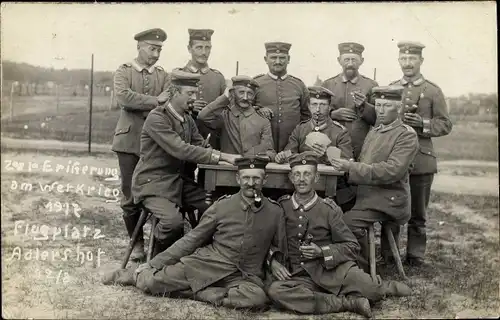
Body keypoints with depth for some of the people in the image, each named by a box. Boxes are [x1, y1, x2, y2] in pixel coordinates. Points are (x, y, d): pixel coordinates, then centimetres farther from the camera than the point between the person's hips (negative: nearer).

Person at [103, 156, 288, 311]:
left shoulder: (275, 213, 4)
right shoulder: (222, 206, 2)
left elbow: (279, 253, 17)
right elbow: (191, 240, 5)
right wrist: (153, 264, 4)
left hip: (246, 276, 1)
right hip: (206, 265, -1)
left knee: (258, 298, -35)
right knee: (151, 282, -18)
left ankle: (190, 292, -17)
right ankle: (137, 275, 20)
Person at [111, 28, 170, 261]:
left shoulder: (163, 76, 13)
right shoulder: (124, 72, 5)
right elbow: (123, 97, -15)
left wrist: (141, 109, -18)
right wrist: (155, 101, -16)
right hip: (129, 141, -1)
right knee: (130, 196, 4)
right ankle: (137, 243, 18)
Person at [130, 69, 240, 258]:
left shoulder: (187, 119, 12)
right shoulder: (156, 118, -17)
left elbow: (202, 146, 4)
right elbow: (181, 150, -27)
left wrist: (229, 157, -15)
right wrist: (222, 156, -30)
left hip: (179, 181, 8)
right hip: (153, 183, -8)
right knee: (173, 221, -30)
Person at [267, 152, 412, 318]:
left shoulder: (329, 209, 1)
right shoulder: (280, 206, 4)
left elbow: (352, 246, 4)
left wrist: (322, 252, -12)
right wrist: (272, 261, -7)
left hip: (332, 270, -1)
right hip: (299, 277, 2)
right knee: (275, 290, -33)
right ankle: (348, 303, -23)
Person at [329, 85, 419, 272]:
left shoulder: (407, 135, -7)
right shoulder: (373, 133, 19)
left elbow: (392, 171, -20)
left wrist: (351, 167, -24)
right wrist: (344, 164, -6)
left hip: (389, 198, -8)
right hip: (367, 194, 9)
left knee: (349, 222, -27)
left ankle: (364, 269, -6)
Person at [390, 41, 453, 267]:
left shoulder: (433, 91, 3)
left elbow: (445, 125, 2)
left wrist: (422, 124, -16)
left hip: (421, 159, -2)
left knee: (417, 214, 7)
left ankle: (415, 256, 20)